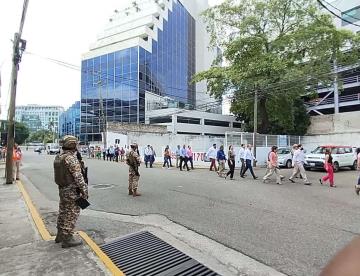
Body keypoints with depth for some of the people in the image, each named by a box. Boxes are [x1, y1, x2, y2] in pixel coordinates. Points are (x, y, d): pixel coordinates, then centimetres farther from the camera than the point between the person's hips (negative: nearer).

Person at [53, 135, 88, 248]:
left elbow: (59, 174, 14)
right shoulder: (71, 158, -21)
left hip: (62, 189, 9)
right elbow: (78, 176, -22)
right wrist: (84, 190, -16)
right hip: (72, 191, -9)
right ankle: (67, 239, 11)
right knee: (71, 214, 2)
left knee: (63, 212, 20)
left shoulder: (58, 157, 6)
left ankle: (60, 235, 33)